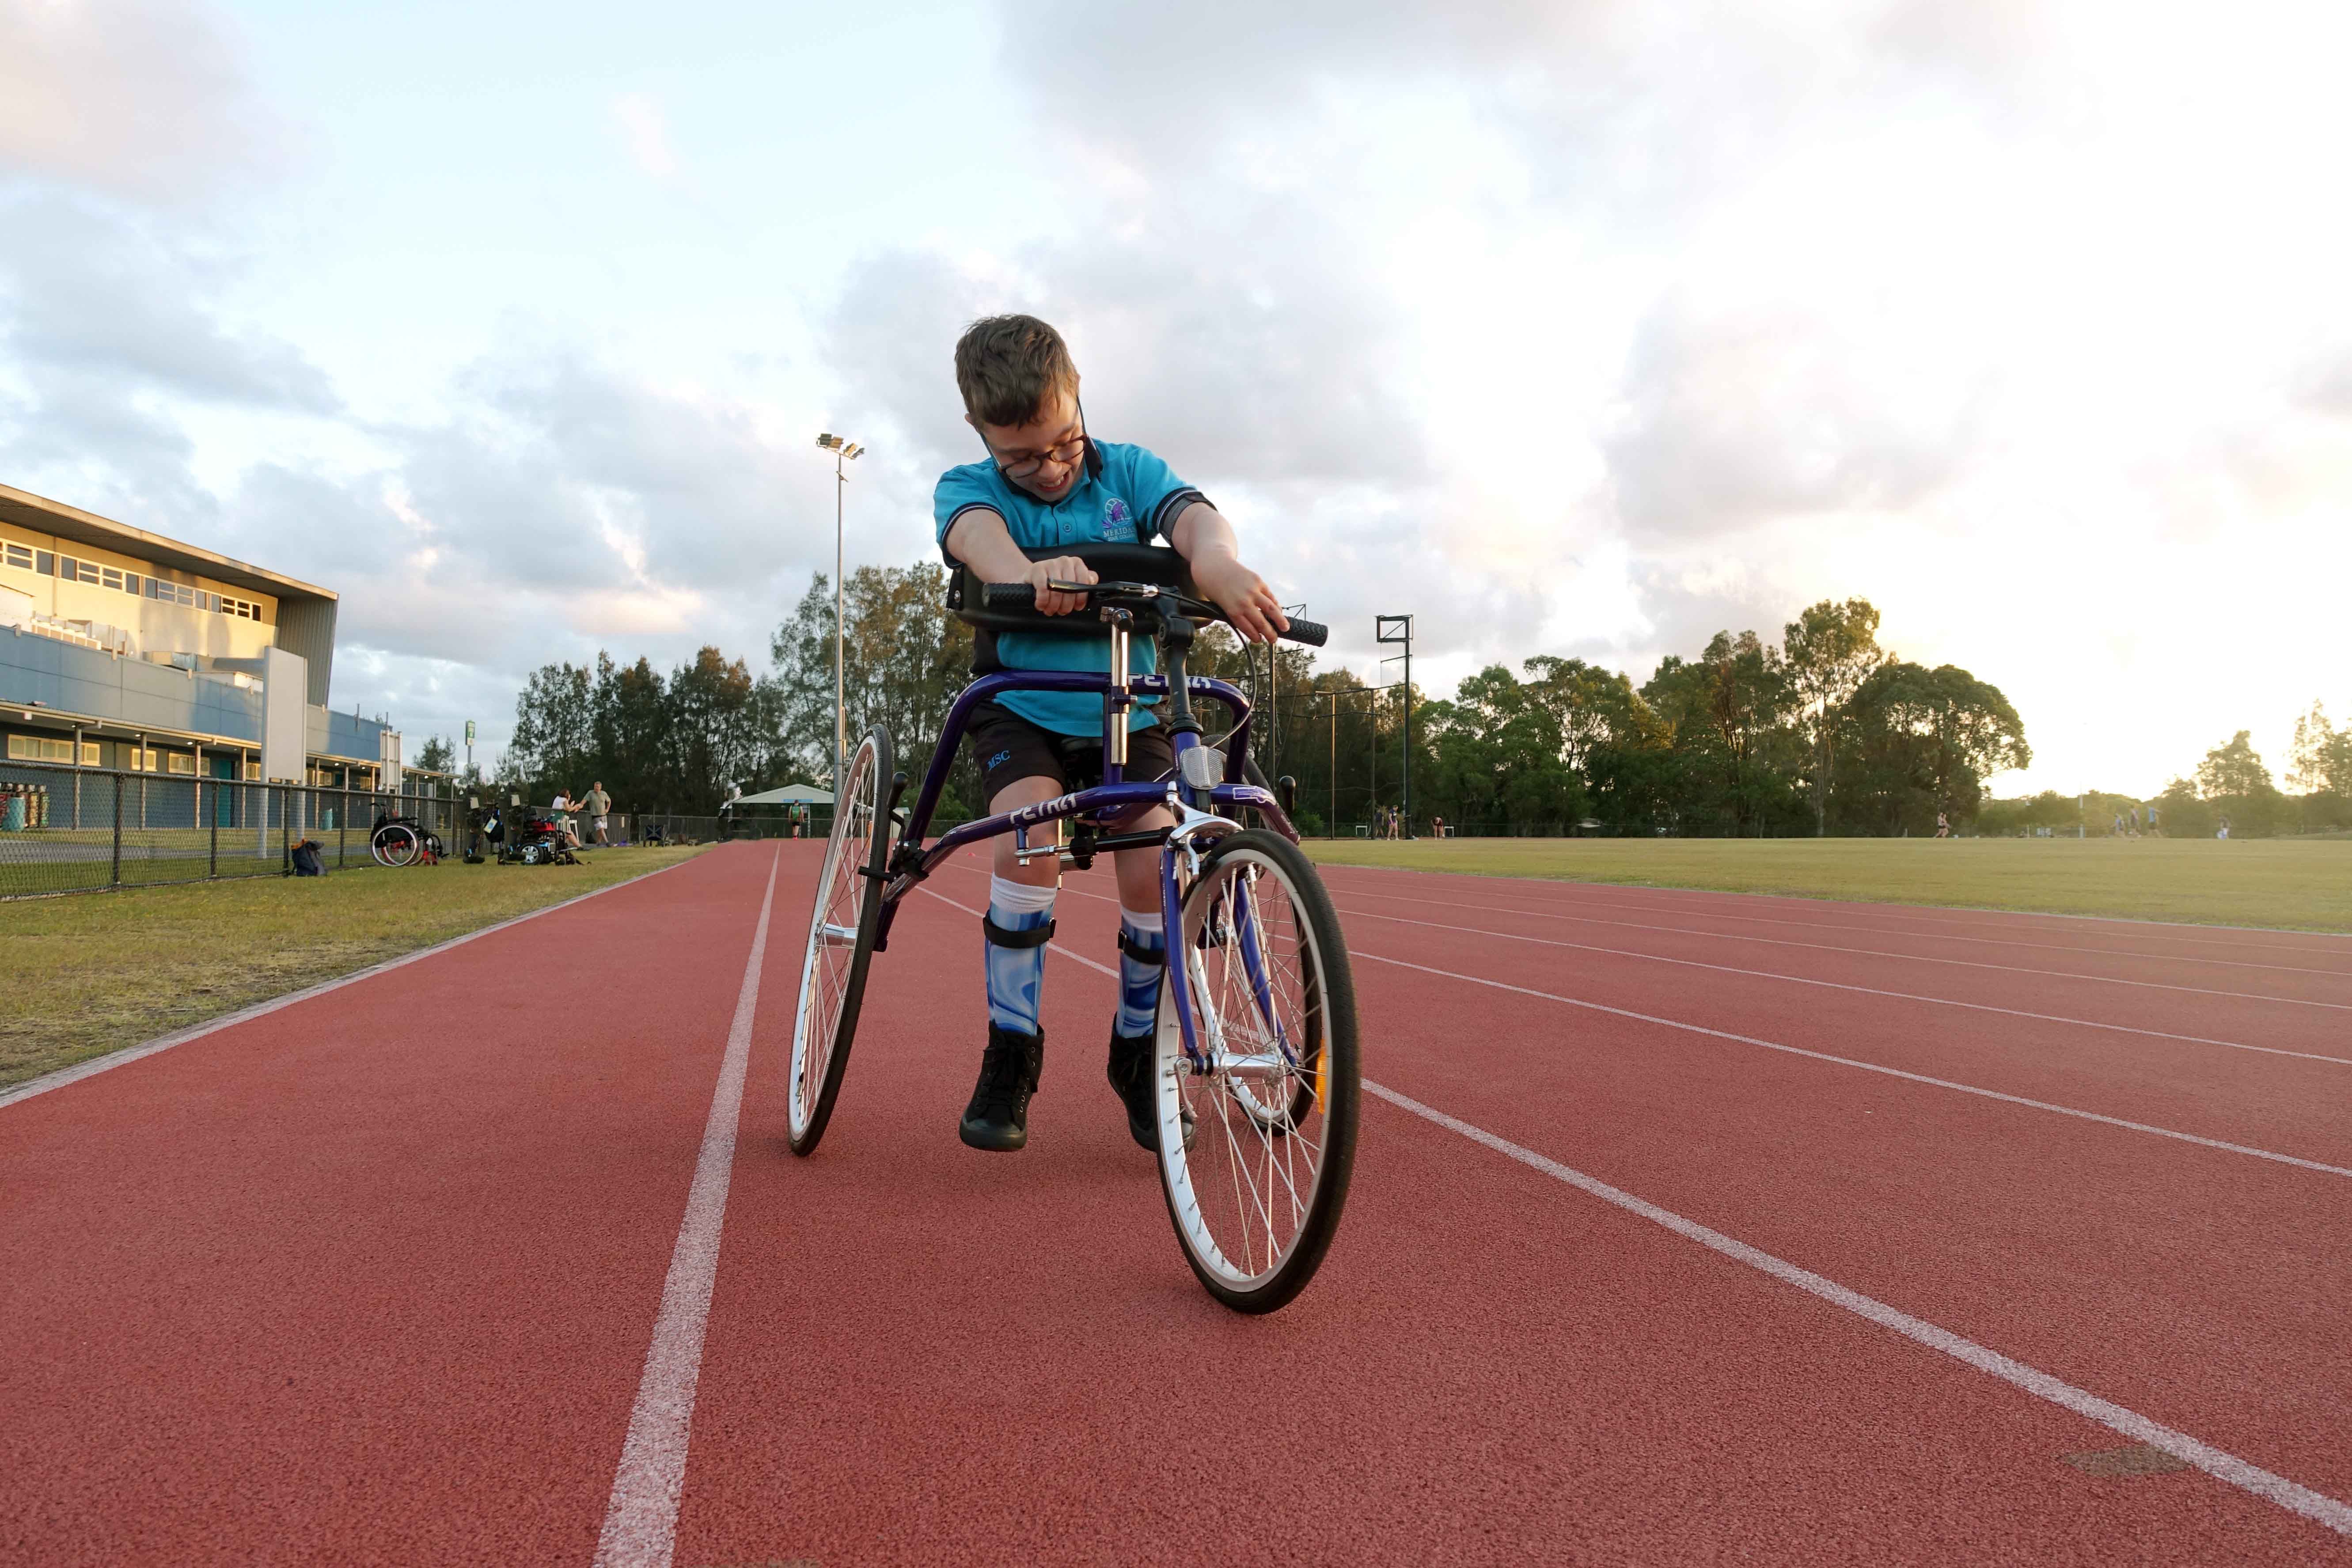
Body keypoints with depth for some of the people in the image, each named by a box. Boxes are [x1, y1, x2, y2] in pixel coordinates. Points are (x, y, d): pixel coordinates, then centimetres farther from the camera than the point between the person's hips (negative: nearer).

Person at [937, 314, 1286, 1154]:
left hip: (1127, 713, 1)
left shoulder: (1128, 470, -3)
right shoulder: (968, 486, -6)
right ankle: (1010, 1054, -12)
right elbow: (977, 534, -30)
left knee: (1154, 871, -16)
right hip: (1022, 711, -1)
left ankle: (1137, 1053, 9)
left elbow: (1192, 514, -24)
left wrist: (1216, 560, -51)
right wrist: (1028, 572, -56)